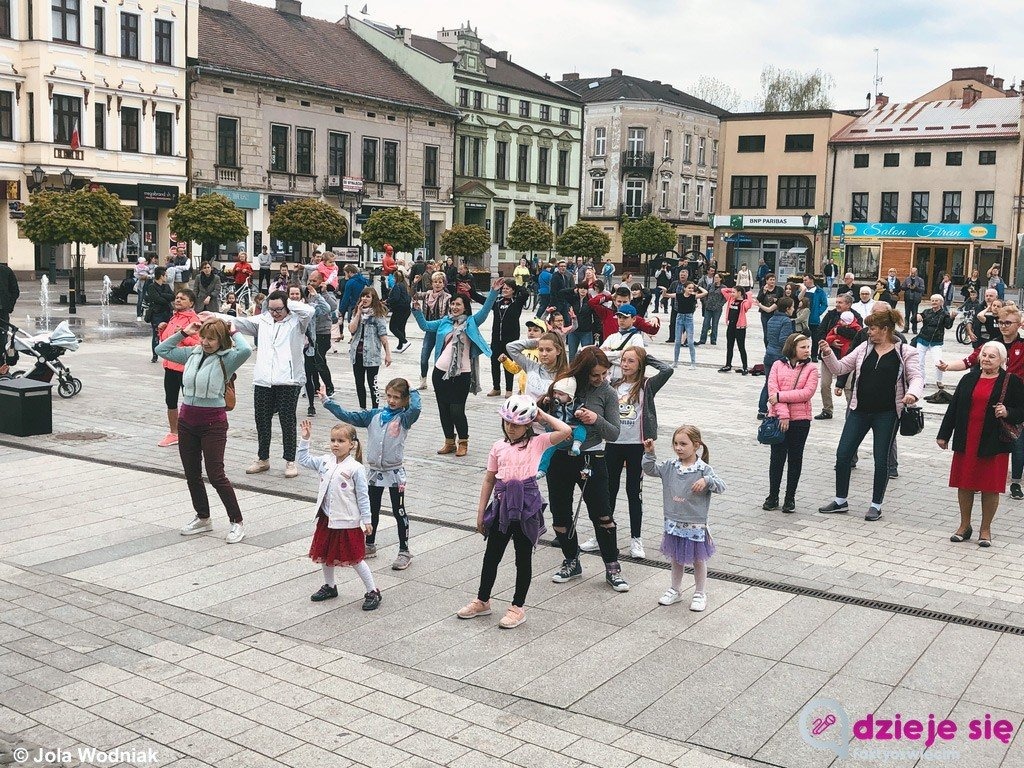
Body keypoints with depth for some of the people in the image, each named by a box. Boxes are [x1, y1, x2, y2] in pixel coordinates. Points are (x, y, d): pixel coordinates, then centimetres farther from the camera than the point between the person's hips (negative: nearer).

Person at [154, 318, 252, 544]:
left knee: (216, 476, -4)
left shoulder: (226, 358, -11)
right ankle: (203, 519, 30)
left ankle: (236, 523, 9)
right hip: (187, 420, 6)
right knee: (191, 473, 14)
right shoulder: (192, 353, 6)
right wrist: (183, 333, 6)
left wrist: (233, 332, -15)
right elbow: (161, 349, 16)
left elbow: (246, 351, -32)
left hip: (213, 423, -6)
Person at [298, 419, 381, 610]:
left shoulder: (355, 468, -14)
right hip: (326, 518, 6)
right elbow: (304, 460, 12)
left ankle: (372, 592, 14)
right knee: (324, 554, 18)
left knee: (354, 558, 1)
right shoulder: (325, 461, 2)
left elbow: (362, 496, -11)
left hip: (347, 522, -6)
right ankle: (329, 586, 39)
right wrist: (305, 439, 2)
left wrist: (366, 520, -10)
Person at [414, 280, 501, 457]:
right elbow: (425, 325, 16)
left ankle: (463, 442, 13)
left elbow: (485, 310, -8)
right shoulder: (444, 322, 13)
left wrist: (493, 292, -18)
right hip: (441, 371, 5)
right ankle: (449, 442, 23)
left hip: (461, 374, -4)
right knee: (443, 408, 10)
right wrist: (417, 311, 2)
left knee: (457, 410, -5)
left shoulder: (471, 322, 3)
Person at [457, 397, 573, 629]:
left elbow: (566, 431, -17)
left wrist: (543, 416, -5)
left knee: (523, 558, 7)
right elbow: (489, 480, 11)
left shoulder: (537, 443, -2)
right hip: (501, 504, 4)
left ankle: (518, 608, 19)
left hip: (526, 506, -3)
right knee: (491, 555, 14)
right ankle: (482, 601, 31)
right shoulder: (498, 447, 7)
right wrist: (481, 513, 11)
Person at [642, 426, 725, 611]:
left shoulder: (703, 469, -14)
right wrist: (649, 453, -8)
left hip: (695, 524, -4)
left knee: (698, 560, 12)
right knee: (676, 559, 18)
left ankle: (700, 594, 27)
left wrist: (707, 481, -37)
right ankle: (674, 590, 34)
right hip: (673, 523, 4)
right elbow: (650, 469, 7)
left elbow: (721, 486, -19)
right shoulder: (669, 466, 0)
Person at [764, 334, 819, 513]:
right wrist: (783, 414, -16)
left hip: (800, 420, 0)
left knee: (795, 458, 8)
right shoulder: (778, 365, 3)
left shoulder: (811, 368, 1)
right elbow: (772, 390, -6)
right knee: (777, 458, 5)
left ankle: (790, 498, 17)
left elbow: (807, 392, -12)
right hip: (778, 418, 0)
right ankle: (773, 497, 16)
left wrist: (780, 396, -15)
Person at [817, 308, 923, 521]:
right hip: (860, 410, 4)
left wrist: (912, 393, -30)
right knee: (843, 455, 3)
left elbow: (916, 378, -9)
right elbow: (840, 368, 11)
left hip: (887, 413, -4)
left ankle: (876, 505, 20)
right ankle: (840, 501, 18)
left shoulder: (904, 352, -3)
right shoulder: (864, 349, 7)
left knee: (881, 460, 5)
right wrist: (828, 354, -7)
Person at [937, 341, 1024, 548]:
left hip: (993, 444, -3)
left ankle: (985, 529, 18)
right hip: (966, 441, 3)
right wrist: (944, 435, 9)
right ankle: (965, 526, 23)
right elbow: (954, 408, 10)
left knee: (990, 488, 4)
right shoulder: (969, 379, 8)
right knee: (964, 485, 8)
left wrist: (1007, 413, -20)